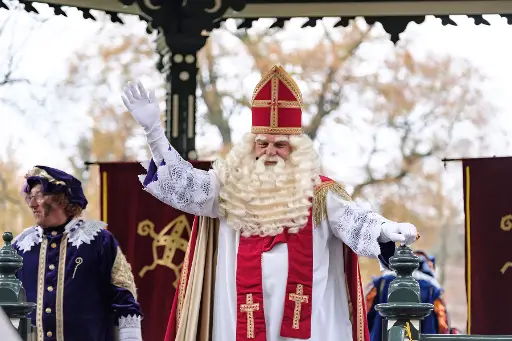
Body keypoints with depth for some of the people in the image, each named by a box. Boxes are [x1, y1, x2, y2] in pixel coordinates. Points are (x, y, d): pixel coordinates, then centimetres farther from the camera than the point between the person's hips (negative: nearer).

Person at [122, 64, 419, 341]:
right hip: (245, 317, 2)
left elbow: (352, 217, -9)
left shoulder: (318, 192, 4)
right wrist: (154, 130, -3)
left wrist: (385, 229, -31)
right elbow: (183, 182, 6)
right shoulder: (231, 188, 10)